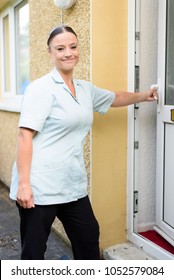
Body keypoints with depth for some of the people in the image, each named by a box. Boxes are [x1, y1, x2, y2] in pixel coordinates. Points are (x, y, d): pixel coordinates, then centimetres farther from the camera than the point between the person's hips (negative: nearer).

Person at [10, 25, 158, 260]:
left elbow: (114, 98, 32)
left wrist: (143, 96, 34)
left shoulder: (86, 90, 12)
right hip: (40, 187, -7)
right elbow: (25, 136, -17)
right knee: (34, 249, 7)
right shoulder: (41, 88, -11)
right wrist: (23, 183, -21)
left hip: (73, 184, 7)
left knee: (89, 236, 20)